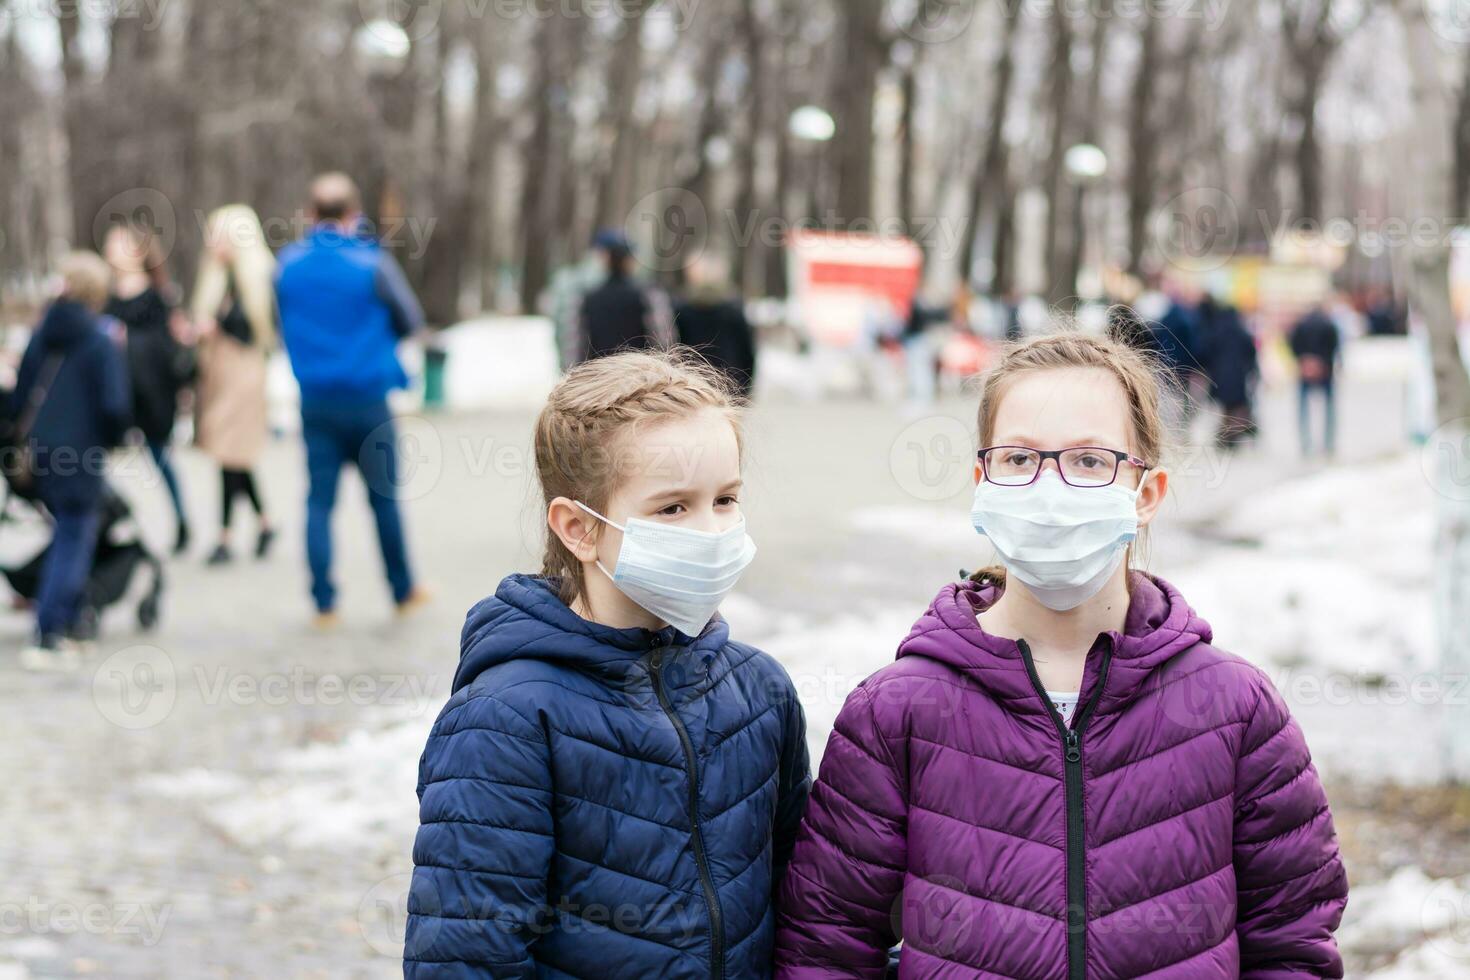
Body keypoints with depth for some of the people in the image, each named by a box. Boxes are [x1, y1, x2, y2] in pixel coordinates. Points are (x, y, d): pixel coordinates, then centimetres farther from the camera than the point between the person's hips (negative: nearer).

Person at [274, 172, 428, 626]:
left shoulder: (287, 263, 0)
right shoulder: (373, 262, -11)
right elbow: (411, 322, -2)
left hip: (315, 399, 3)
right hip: (367, 399, -3)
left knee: (319, 501, 5)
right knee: (384, 498, 10)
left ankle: (324, 603, 4)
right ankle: (403, 592, 22)